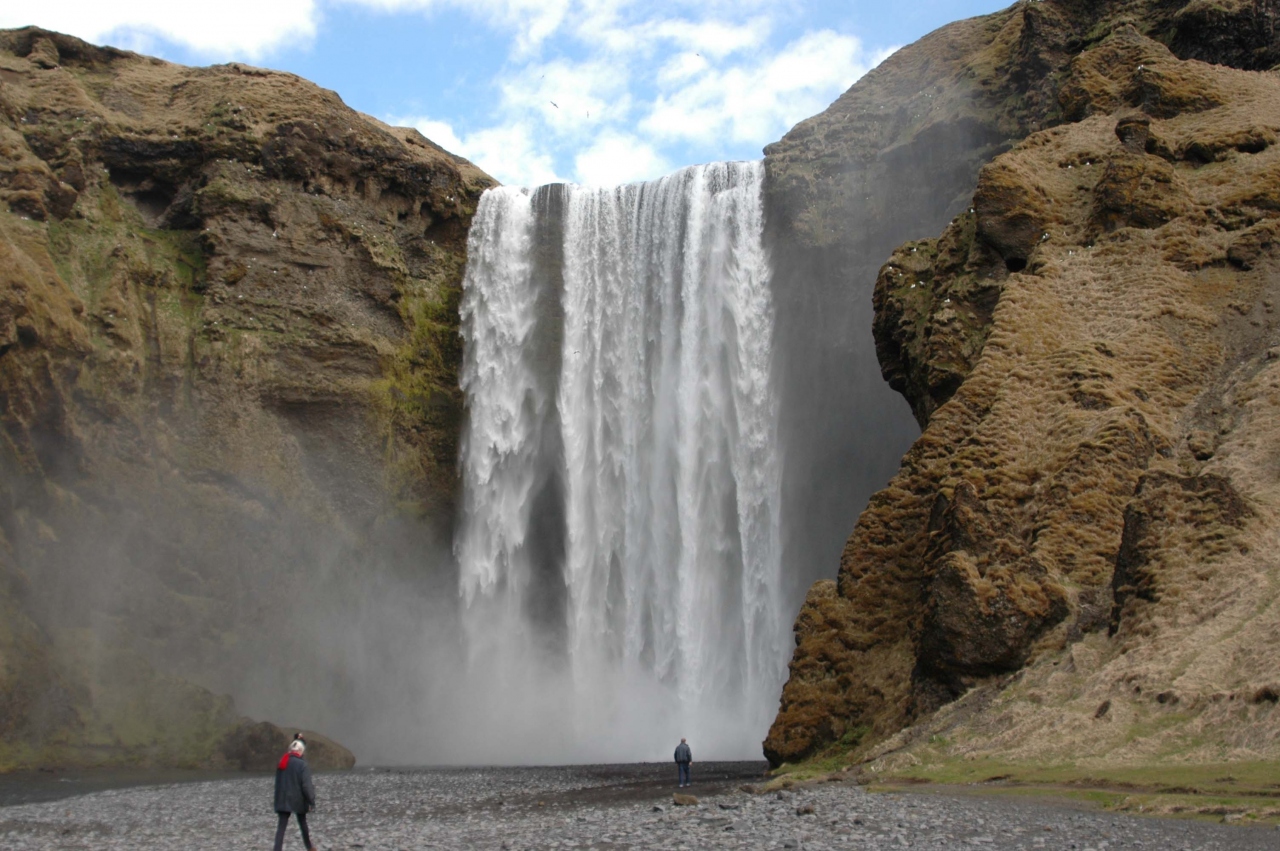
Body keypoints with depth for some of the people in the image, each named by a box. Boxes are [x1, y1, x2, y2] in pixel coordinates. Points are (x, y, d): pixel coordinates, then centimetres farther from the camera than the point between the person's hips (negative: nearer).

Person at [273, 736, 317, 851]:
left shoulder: (282, 763, 2)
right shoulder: (302, 765, -15)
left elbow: (278, 782, 14)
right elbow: (306, 786, -17)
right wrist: (312, 802, -12)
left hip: (282, 800, 3)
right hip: (298, 800, -3)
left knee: (281, 826, 0)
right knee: (302, 823, 17)